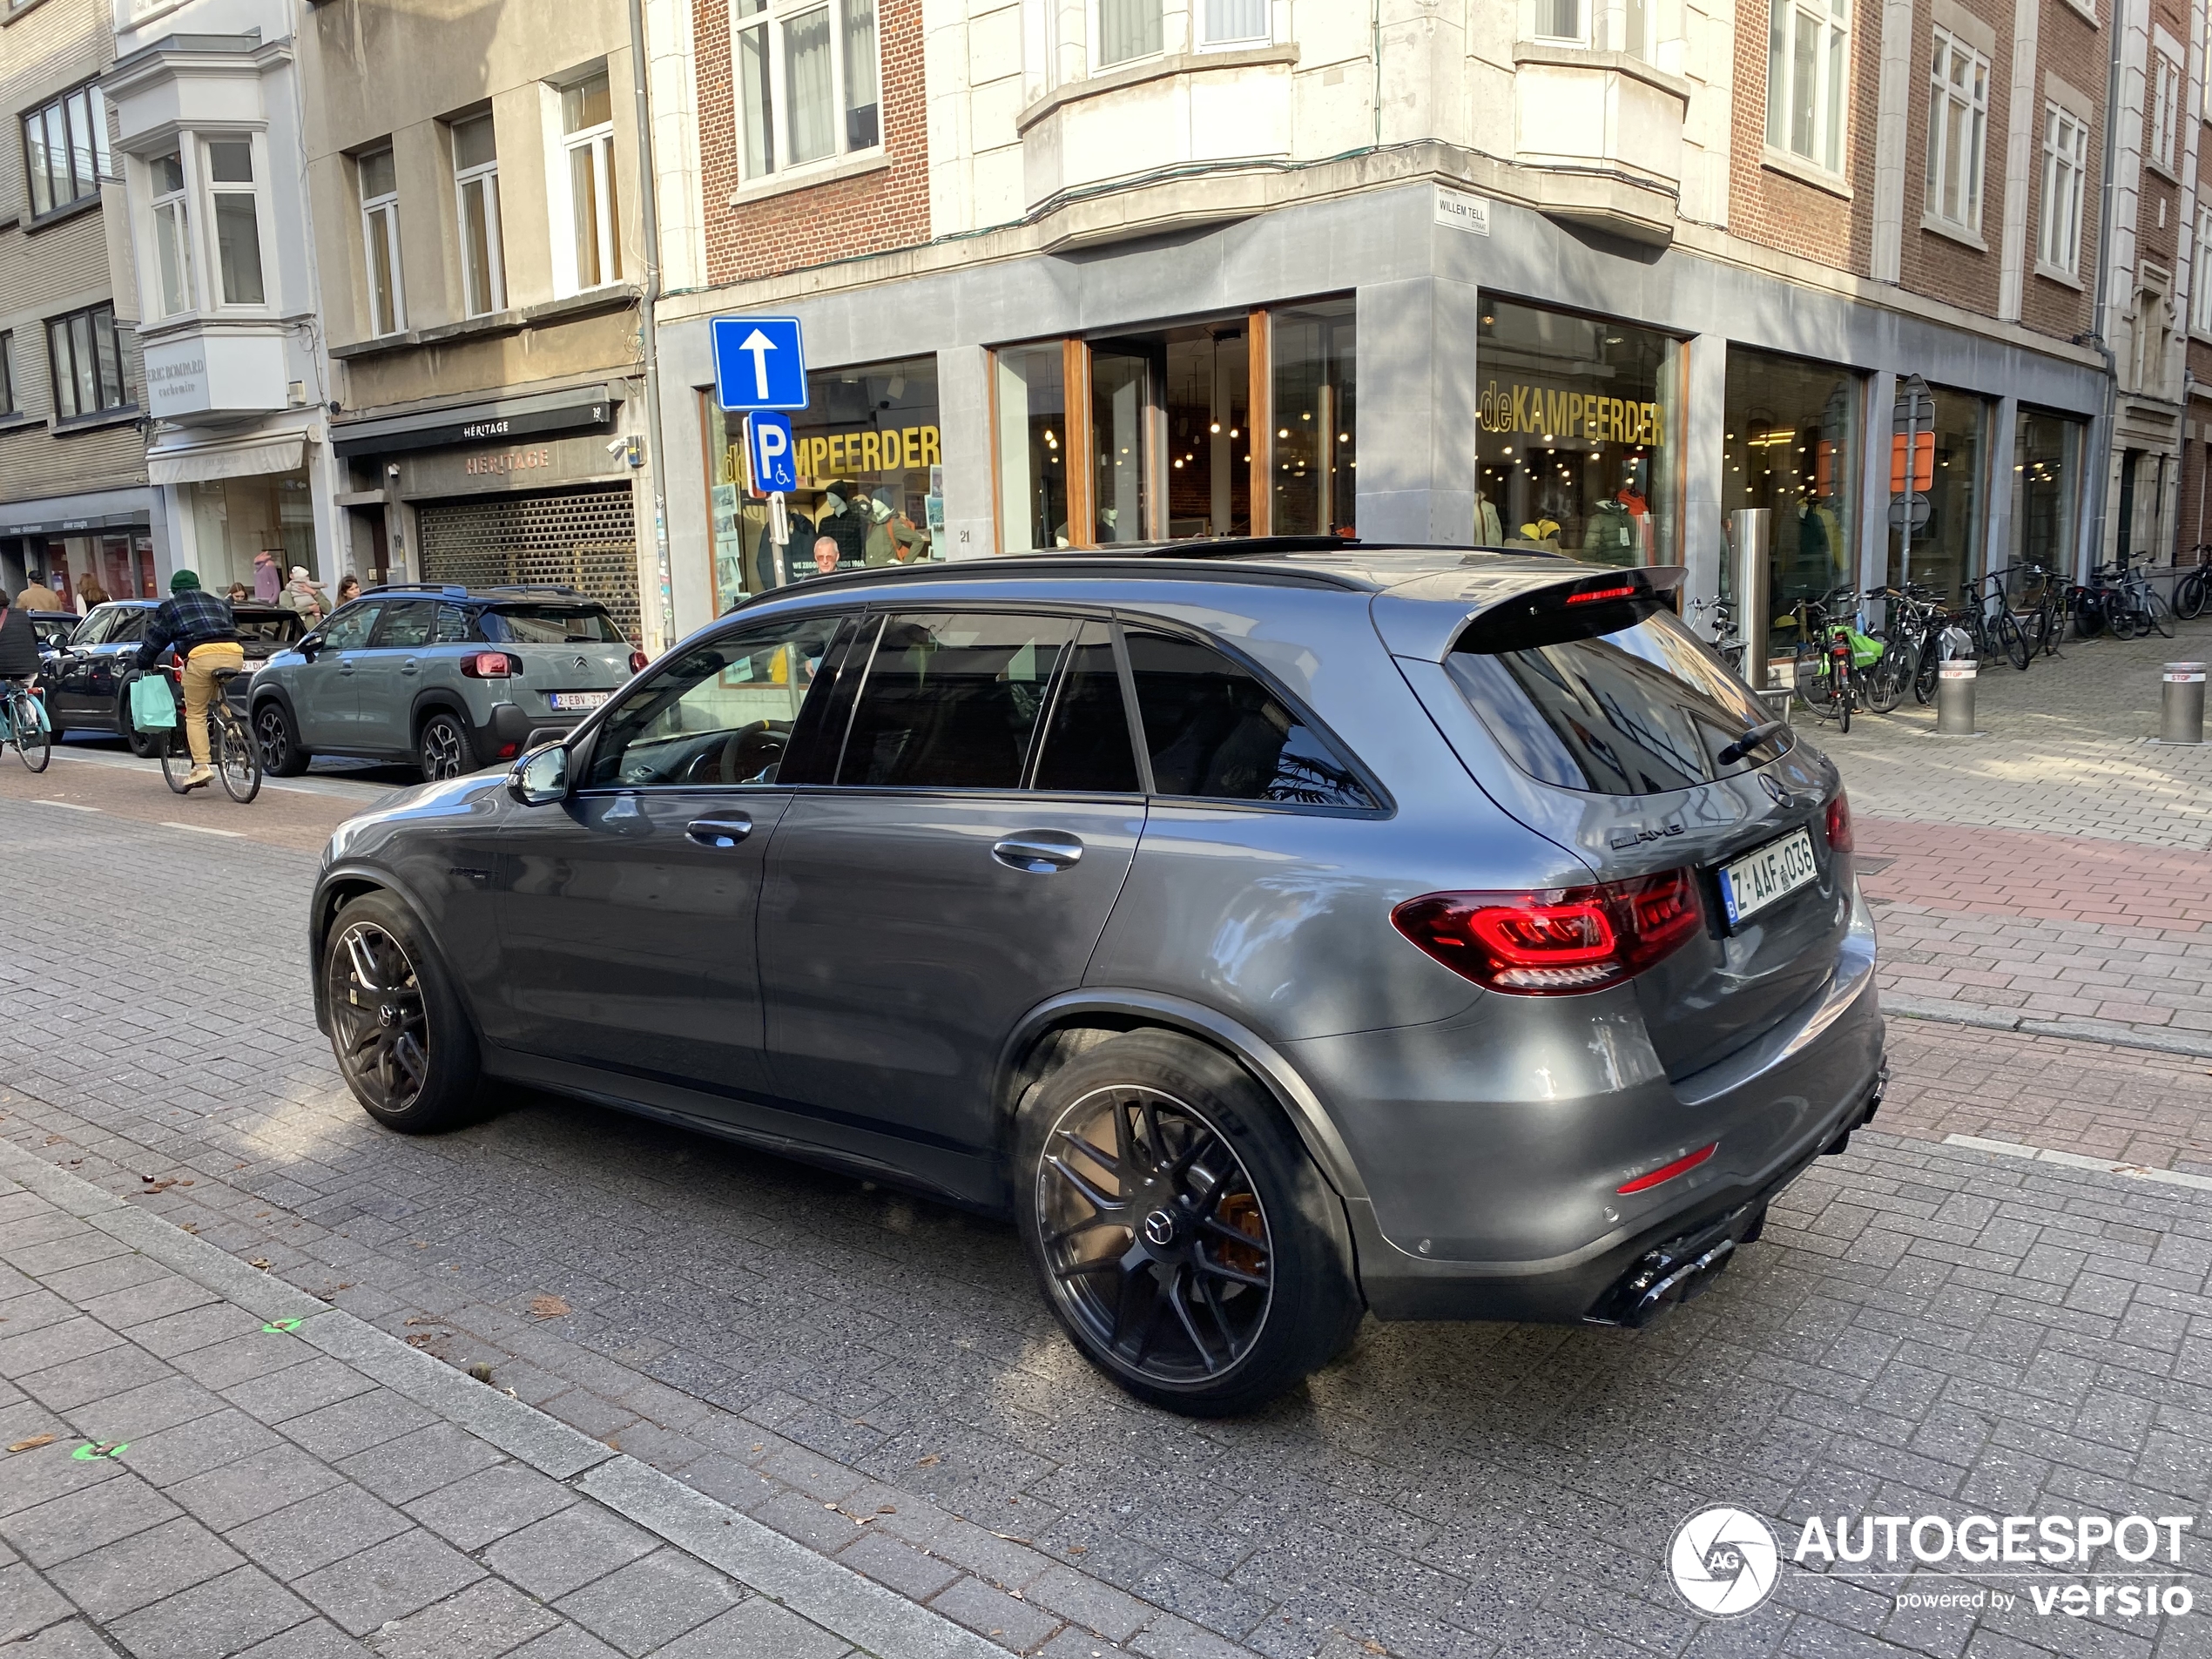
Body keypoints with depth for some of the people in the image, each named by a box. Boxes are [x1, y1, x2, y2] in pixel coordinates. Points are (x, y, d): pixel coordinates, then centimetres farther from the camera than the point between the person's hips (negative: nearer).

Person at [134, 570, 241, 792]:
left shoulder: (169, 607, 21)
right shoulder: (218, 603, 33)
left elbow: (153, 641, 21)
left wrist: (143, 666, 36)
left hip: (202, 656, -4)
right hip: (234, 654, 4)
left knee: (195, 715, 2)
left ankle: (201, 766, -10)